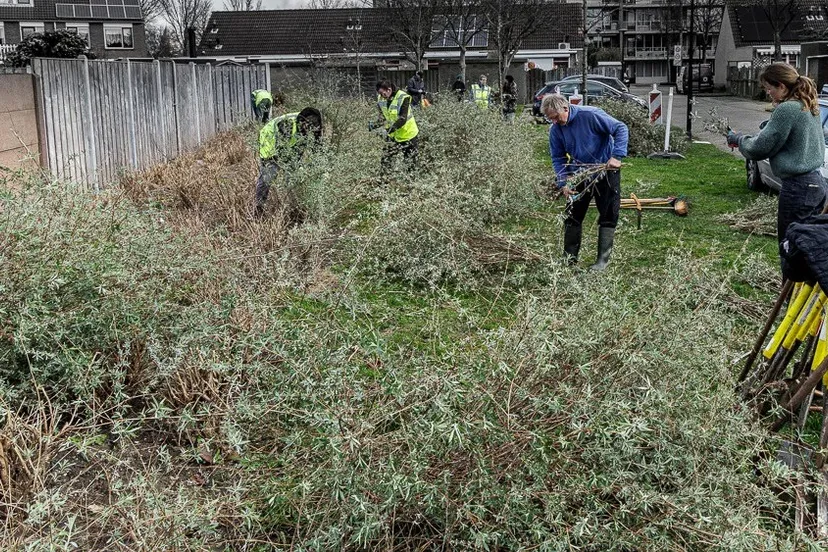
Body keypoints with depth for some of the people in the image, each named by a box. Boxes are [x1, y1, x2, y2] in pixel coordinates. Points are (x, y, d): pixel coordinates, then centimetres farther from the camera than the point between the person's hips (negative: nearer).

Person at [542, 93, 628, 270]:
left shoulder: (590, 115, -24)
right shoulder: (555, 130, -8)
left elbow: (621, 129, -20)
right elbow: (558, 158, 0)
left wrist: (616, 156, -30)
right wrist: (564, 183, -14)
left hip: (606, 171, -5)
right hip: (579, 174, 5)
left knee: (608, 216, 0)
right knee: (572, 216, 6)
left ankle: (603, 260, 7)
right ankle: (569, 258, 16)